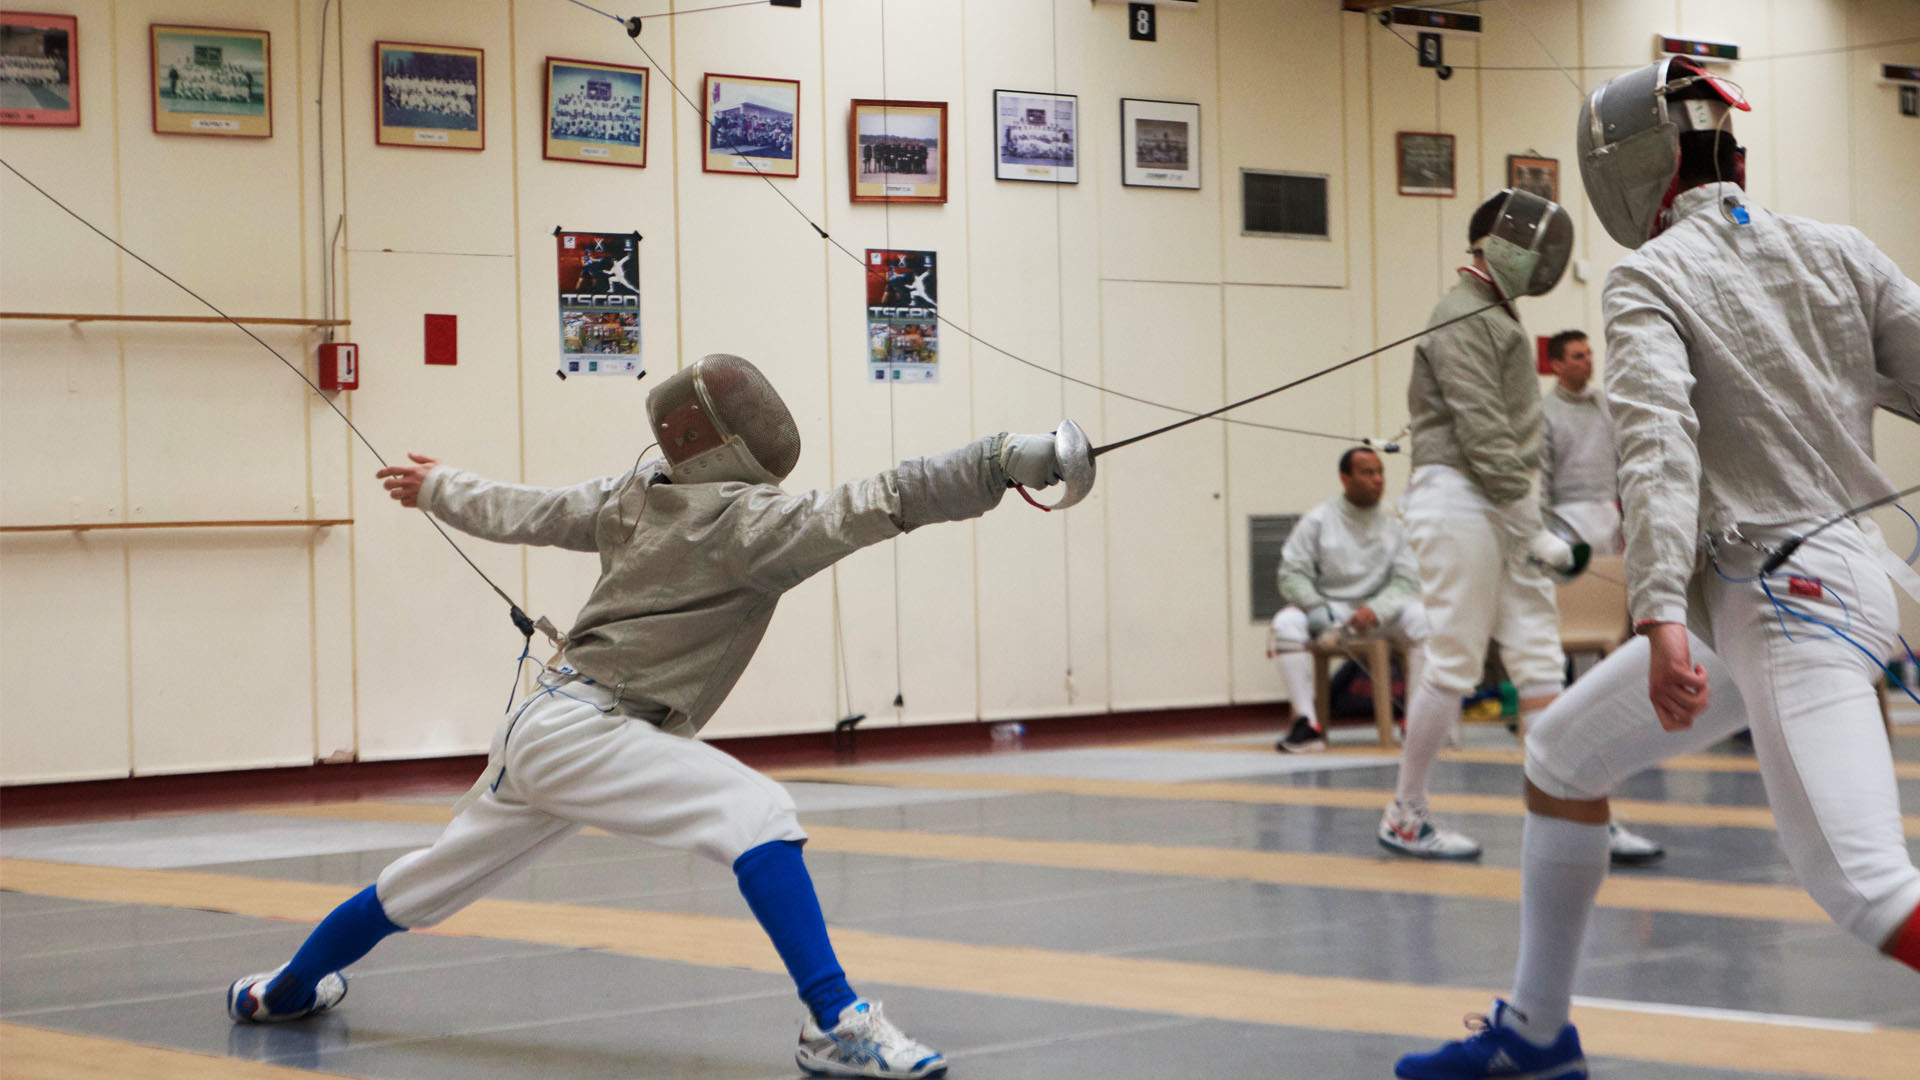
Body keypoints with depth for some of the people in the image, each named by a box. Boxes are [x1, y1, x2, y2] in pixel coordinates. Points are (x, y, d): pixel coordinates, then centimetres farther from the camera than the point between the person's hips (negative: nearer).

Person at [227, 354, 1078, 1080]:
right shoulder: (745, 519, -16)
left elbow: (523, 513, 20)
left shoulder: (638, 496, 7)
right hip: (580, 731, -9)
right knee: (755, 813, -25)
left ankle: (283, 991, 49)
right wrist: (1010, 459, -35)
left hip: (540, 729, 9)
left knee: (429, 886, 29)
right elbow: (876, 504, -29)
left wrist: (438, 488, 39)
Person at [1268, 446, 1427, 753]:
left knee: (1422, 619, -28)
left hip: (1377, 610, 1)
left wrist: (1375, 610, -24)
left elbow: (1406, 581, -5)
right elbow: (1292, 575, -8)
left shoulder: (1393, 526, 1)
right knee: (1284, 625, -32)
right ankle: (1308, 725, -30)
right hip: (1326, 607, -1)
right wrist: (1316, 608, -27)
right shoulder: (1317, 520, -6)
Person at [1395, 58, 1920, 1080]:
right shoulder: (1835, 249, 9)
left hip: (1783, 599, -8)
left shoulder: (1650, 276, -9)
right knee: (1558, 756, 20)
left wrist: (1661, 617, -35)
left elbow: (1659, 441, -24)